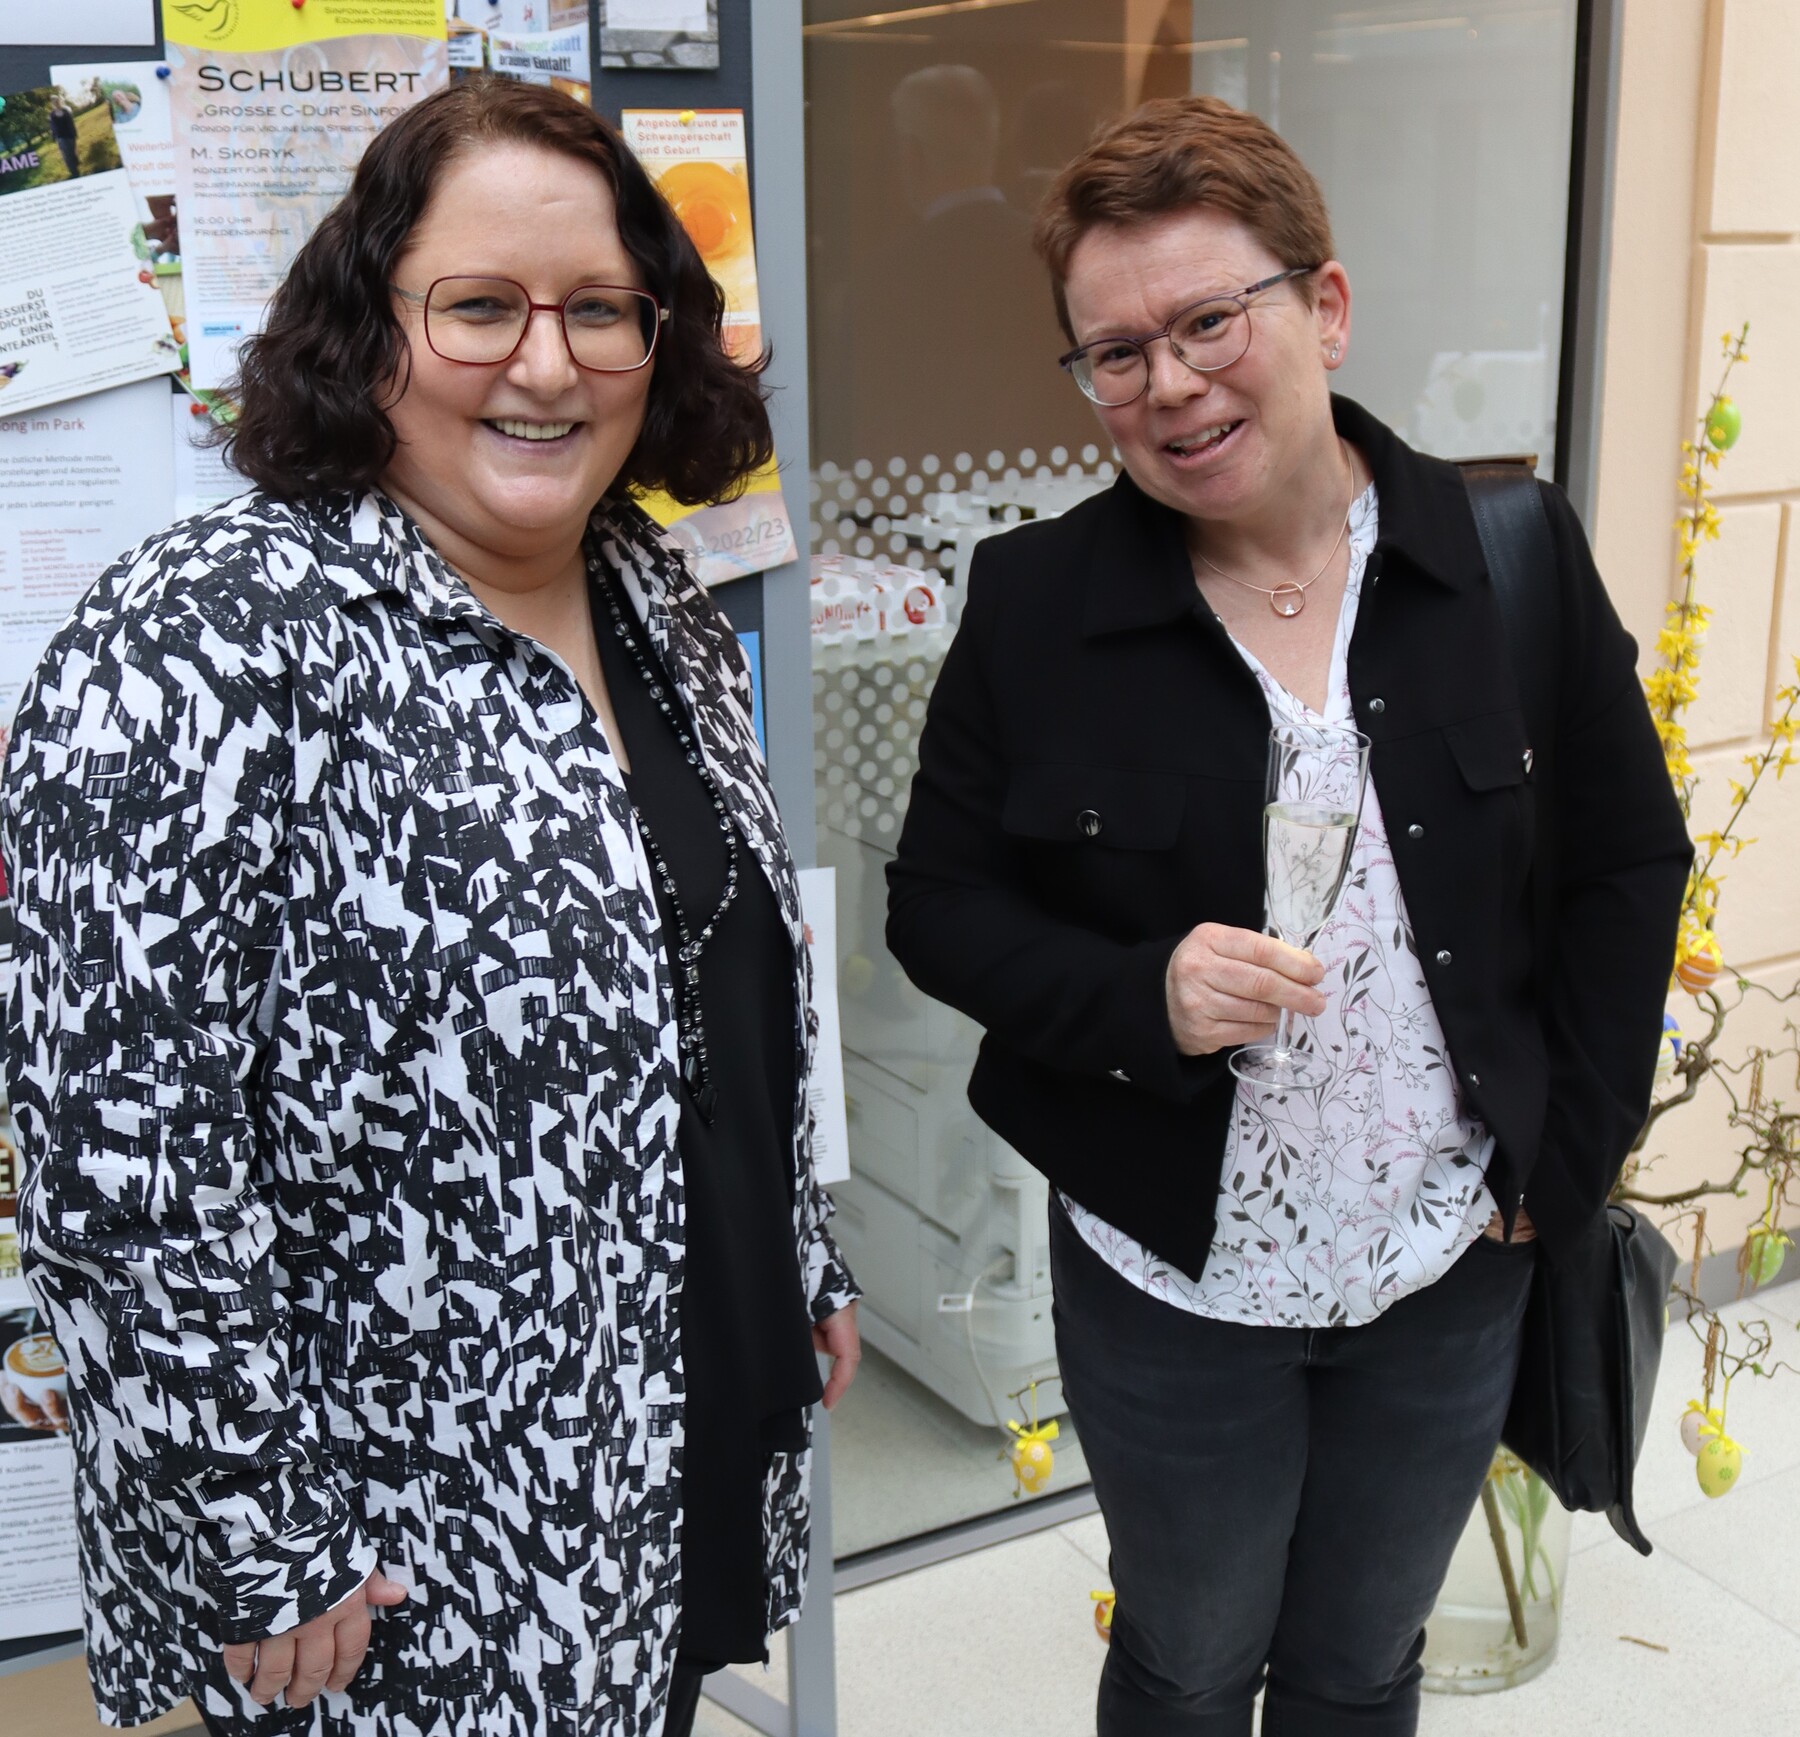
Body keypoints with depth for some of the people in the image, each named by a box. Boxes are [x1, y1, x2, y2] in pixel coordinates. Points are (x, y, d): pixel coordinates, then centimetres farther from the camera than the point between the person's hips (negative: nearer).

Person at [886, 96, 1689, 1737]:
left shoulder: (1512, 555, -8)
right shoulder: (1034, 602, -11)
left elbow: (1629, 861, 1)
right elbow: (938, 902, -5)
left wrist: (1565, 1159, -4)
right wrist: (1141, 994, -23)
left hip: (1450, 1270, 2)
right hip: (1169, 1277, -1)